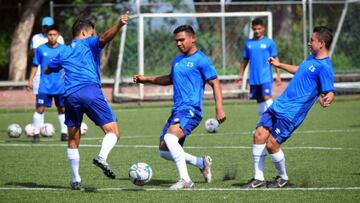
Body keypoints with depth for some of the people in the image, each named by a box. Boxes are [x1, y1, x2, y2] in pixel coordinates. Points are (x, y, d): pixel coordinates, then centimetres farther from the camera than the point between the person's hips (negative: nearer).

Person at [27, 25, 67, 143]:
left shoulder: (64, 49, 2)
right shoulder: (41, 49, 0)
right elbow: (35, 66, 6)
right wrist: (30, 80, 1)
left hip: (60, 86, 1)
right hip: (44, 86, -1)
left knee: (62, 109, 8)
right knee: (40, 109, -8)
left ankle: (64, 133, 19)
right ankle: (36, 133, -2)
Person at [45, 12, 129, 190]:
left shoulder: (63, 53, 26)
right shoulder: (90, 43, 13)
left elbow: (48, 70, 42)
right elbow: (104, 37, -10)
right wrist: (119, 25, -25)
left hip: (70, 96, 4)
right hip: (91, 91, -4)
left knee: (73, 140, 15)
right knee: (113, 131, -3)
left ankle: (75, 179, 13)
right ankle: (102, 157, -32)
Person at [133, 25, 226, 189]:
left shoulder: (201, 60, -5)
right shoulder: (177, 61, 19)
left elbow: (215, 83, -7)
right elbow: (170, 79, 38)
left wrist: (219, 109, -16)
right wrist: (146, 79, 31)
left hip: (191, 110, -9)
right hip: (177, 111, 9)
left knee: (170, 137, -31)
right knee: (163, 150, 5)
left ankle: (185, 180, -27)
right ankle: (202, 163, 20)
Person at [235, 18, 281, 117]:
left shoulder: (269, 42, 0)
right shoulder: (249, 43, 11)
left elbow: (275, 59, 0)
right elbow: (245, 60, 18)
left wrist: (278, 75, -5)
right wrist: (240, 74, 15)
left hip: (266, 77, -4)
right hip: (254, 78, 4)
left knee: (267, 97, -18)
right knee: (259, 101, 8)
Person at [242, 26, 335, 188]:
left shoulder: (324, 67, -16)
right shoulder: (312, 58, 13)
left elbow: (330, 92, -24)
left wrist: (326, 100, -47)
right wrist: (279, 65, 43)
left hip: (291, 112, -9)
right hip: (280, 104, 9)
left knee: (272, 143, -11)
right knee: (259, 134, 1)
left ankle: (283, 178, 14)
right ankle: (258, 178, 11)